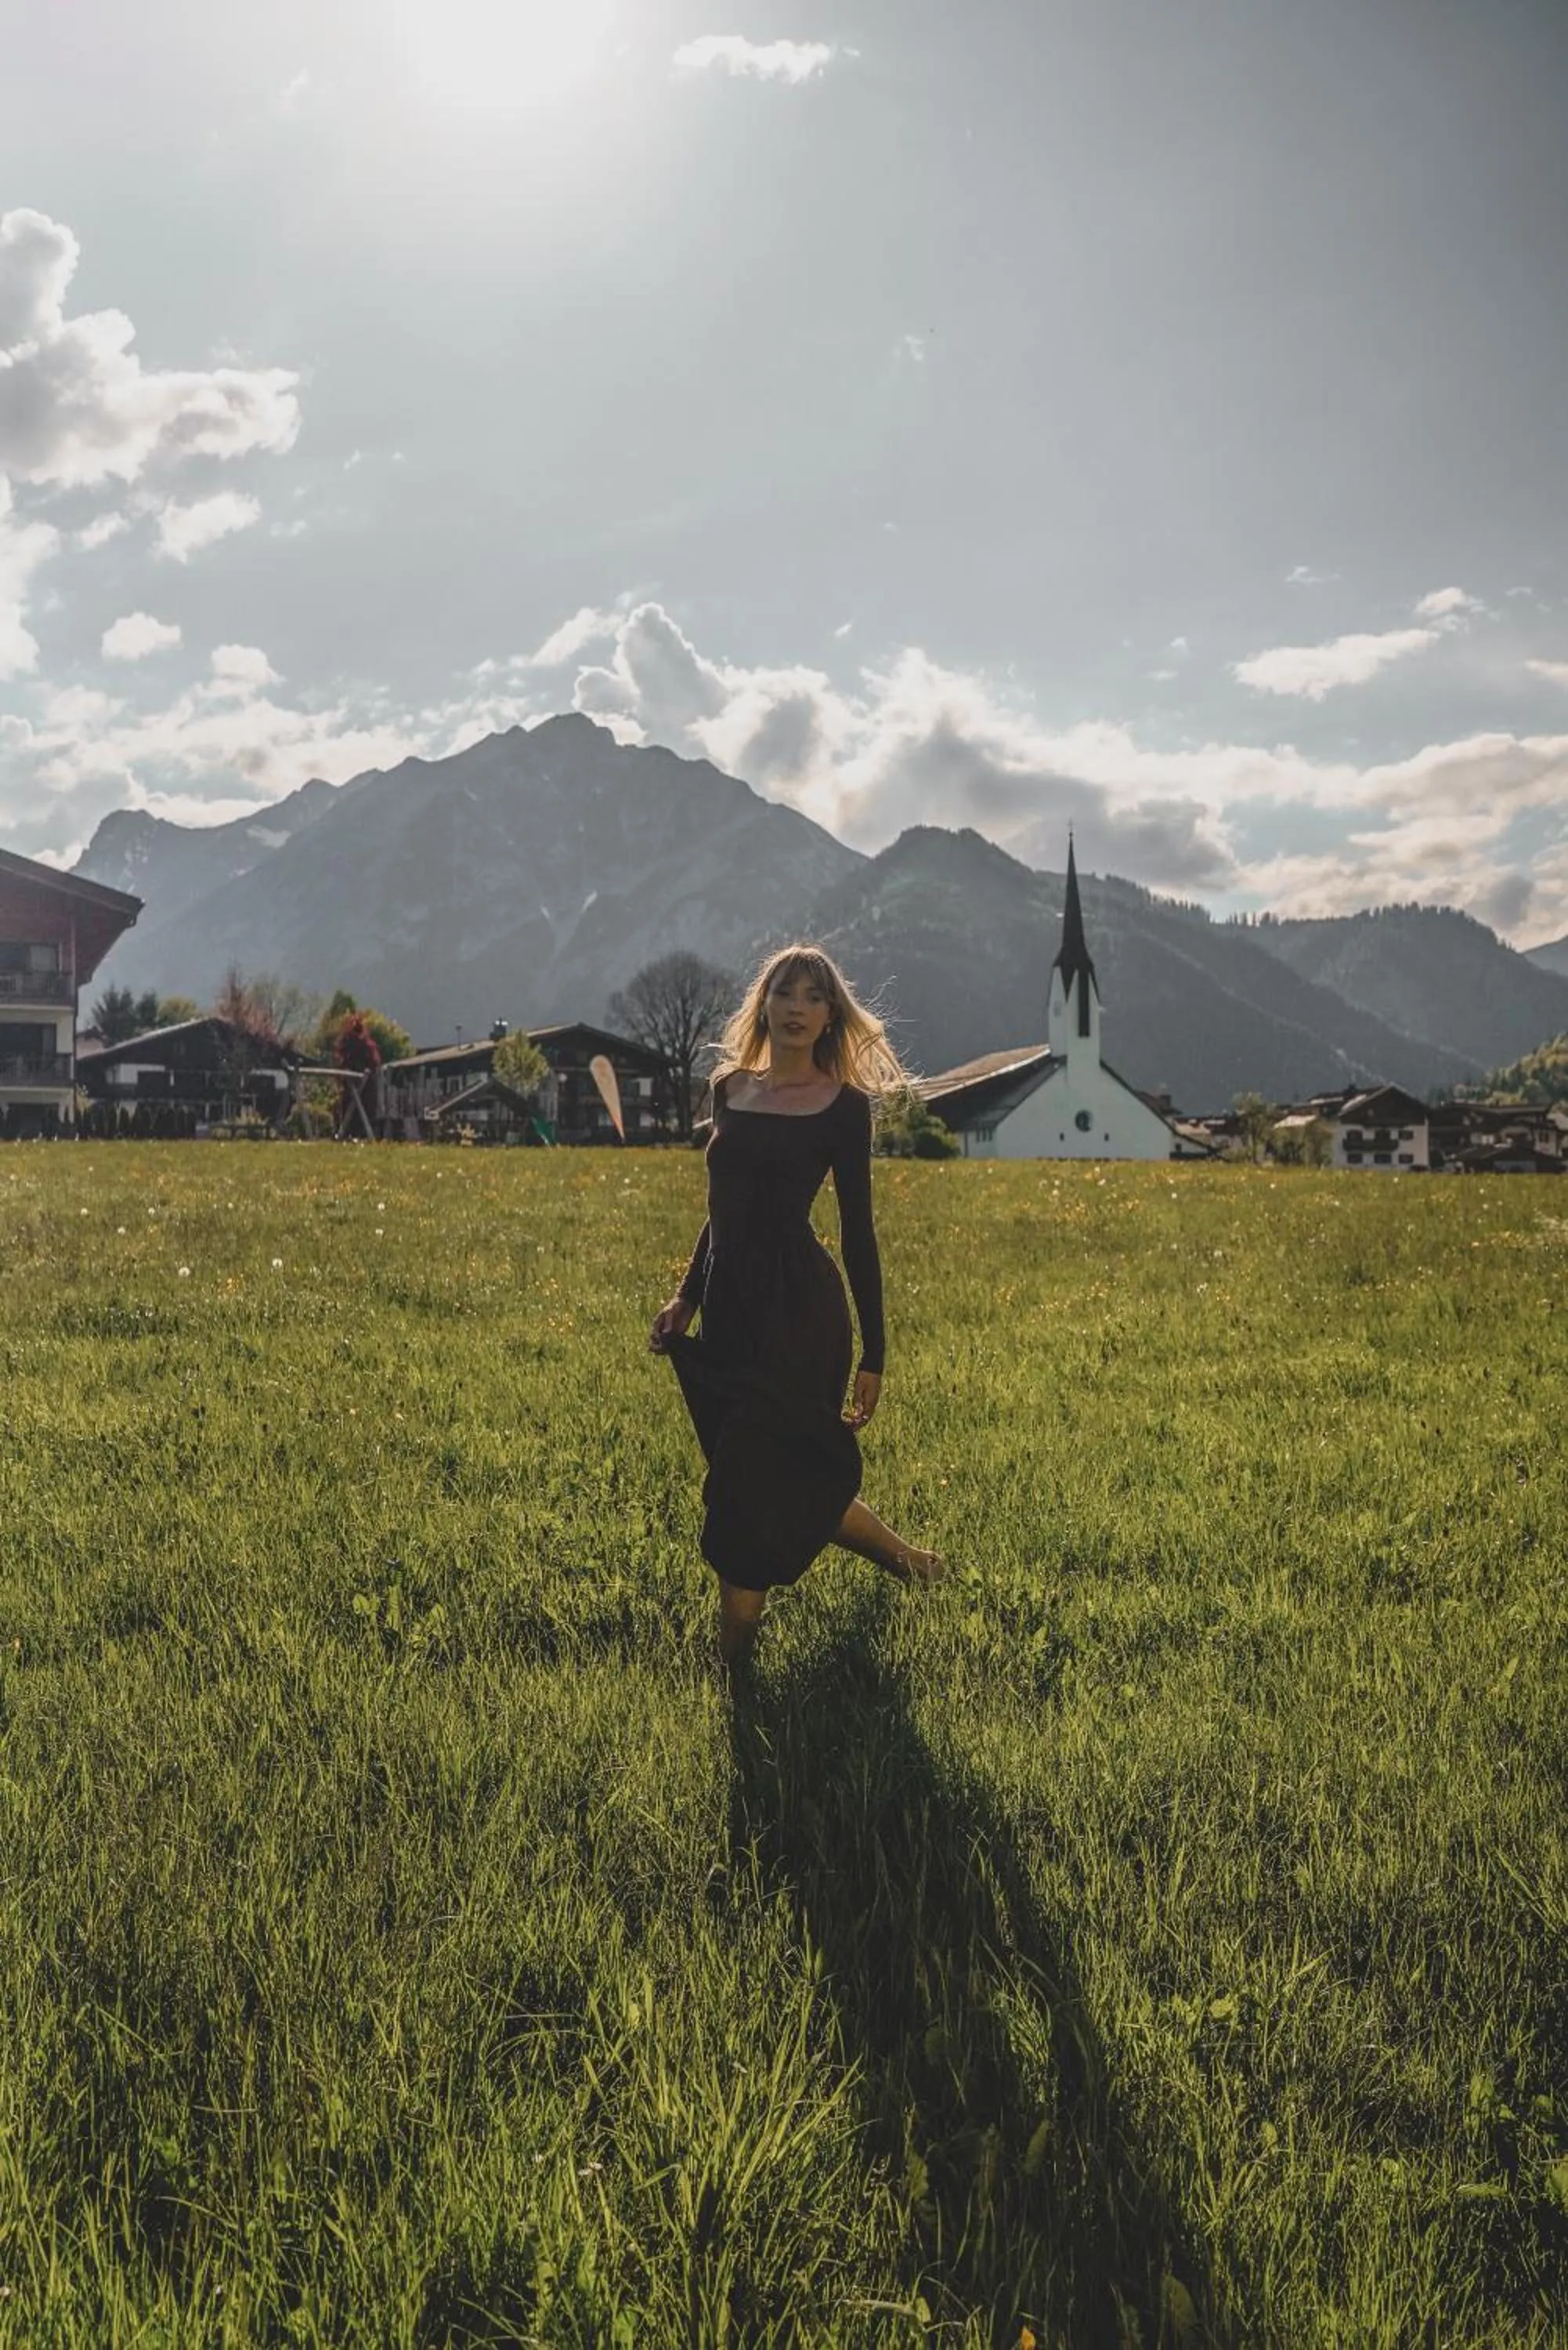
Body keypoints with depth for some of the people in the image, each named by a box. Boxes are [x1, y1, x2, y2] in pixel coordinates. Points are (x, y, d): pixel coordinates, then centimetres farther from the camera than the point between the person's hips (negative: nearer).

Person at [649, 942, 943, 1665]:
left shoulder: (843, 1106, -5)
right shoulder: (730, 1088, 11)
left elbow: (858, 1231, -5)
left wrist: (873, 1355, -5)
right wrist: (688, 1295, 16)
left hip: (800, 1310, -6)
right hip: (729, 1305, 6)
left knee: (752, 1479, -5)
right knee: (796, 1471, 13)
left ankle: (733, 1652, 11)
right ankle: (901, 1556, 39)